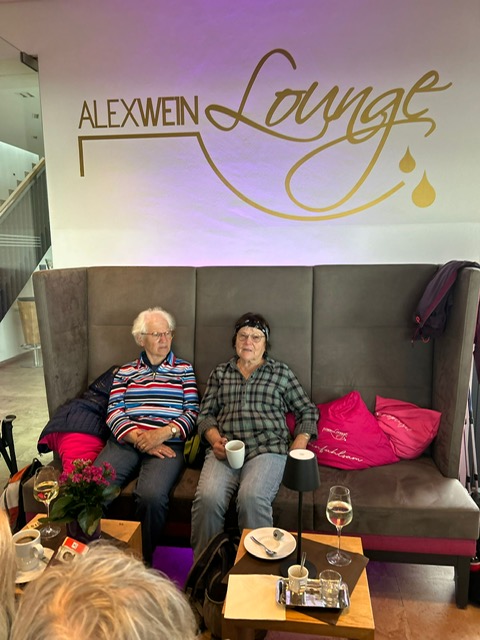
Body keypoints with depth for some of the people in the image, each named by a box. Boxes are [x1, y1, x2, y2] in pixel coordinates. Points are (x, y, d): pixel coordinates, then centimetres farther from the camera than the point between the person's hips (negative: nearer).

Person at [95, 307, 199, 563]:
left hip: (167, 444, -2)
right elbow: (114, 412, 6)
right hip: (125, 442, 2)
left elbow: (192, 412, 6)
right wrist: (139, 439, -11)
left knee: (152, 495, -31)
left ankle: (145, 559, -4)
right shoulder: (125, 371, 18)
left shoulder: (184, 369, 15)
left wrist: (164, 433, -12)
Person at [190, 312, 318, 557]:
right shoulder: (220, 373, 22)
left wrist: (297, 450, 0)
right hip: (225, 450, 2)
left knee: (252, 497, -33)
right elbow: (205, 414, 18)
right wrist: (215, 439, -3)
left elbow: (308, 412, 16)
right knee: (207, 497, -29)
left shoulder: (281, 372, 17)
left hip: (267, 449, -1)